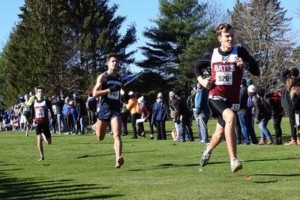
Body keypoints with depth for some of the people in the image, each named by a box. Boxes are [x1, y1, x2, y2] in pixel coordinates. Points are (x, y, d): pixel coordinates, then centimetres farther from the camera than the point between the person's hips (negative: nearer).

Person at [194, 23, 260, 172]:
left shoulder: (240, 52, -3)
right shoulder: (211, 55, 2)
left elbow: (256, 72, -6)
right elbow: (198, 67, 21)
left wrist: (245, 65, -25)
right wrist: (201, 80, 4)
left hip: (232, 98, 2)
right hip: (216, 96, -2)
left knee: (220, 133, 12)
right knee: (230, 117, -32)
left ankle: (208, 149, 50)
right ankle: (233, 160, -34)